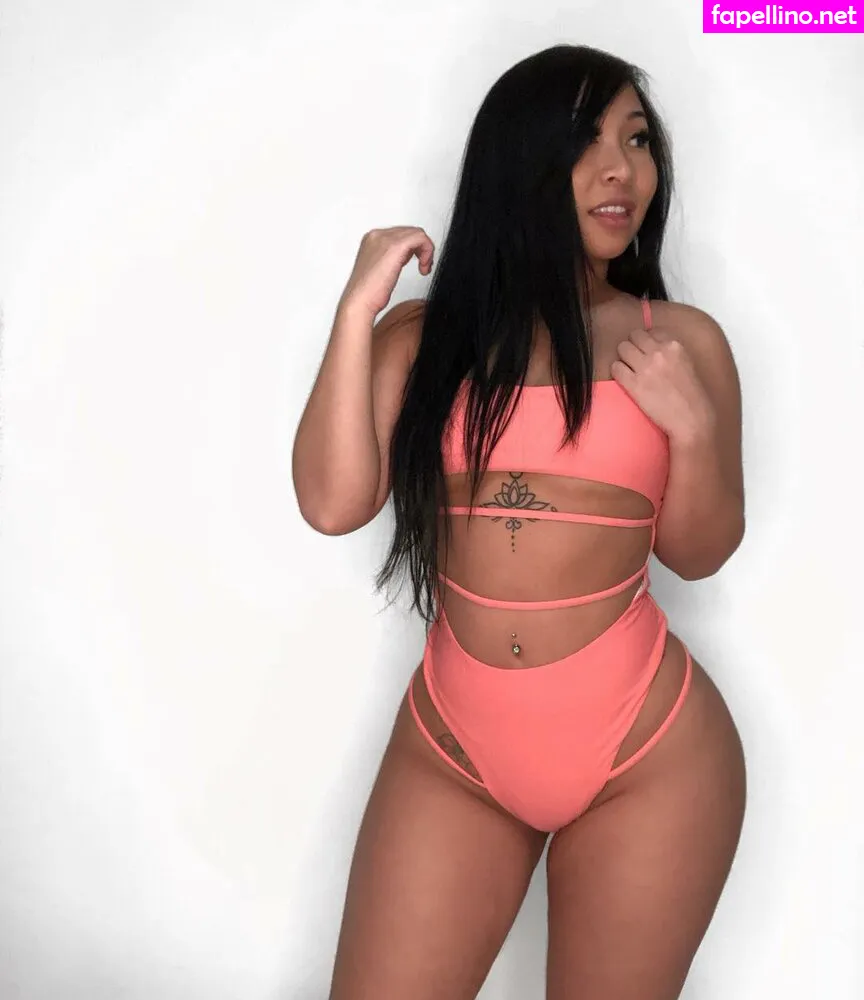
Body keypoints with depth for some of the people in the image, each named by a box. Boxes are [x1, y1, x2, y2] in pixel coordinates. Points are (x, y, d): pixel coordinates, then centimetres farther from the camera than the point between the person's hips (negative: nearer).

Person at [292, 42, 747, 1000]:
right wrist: (357, 308, -12)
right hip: (450, 744, 1)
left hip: (648, 750, 0)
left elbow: (698, 553, 5)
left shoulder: (681, 339, 0)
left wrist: (692, 425, -13)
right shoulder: (425, 332, 0)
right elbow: (333, 503, -10)